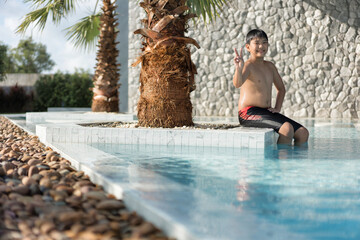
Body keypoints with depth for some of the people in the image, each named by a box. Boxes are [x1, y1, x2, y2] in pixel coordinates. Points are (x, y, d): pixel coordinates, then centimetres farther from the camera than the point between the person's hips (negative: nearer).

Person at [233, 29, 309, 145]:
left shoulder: (270, 66, 15)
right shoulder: (248, 66, -9)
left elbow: (281, 88, 29)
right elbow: (237, 84, -31)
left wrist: (277, 108, 13)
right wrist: (238, 69, -51)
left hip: (267, 112, 8)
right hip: (249, 113, -8)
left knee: (303, 133, -3)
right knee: (287, 128, -29)